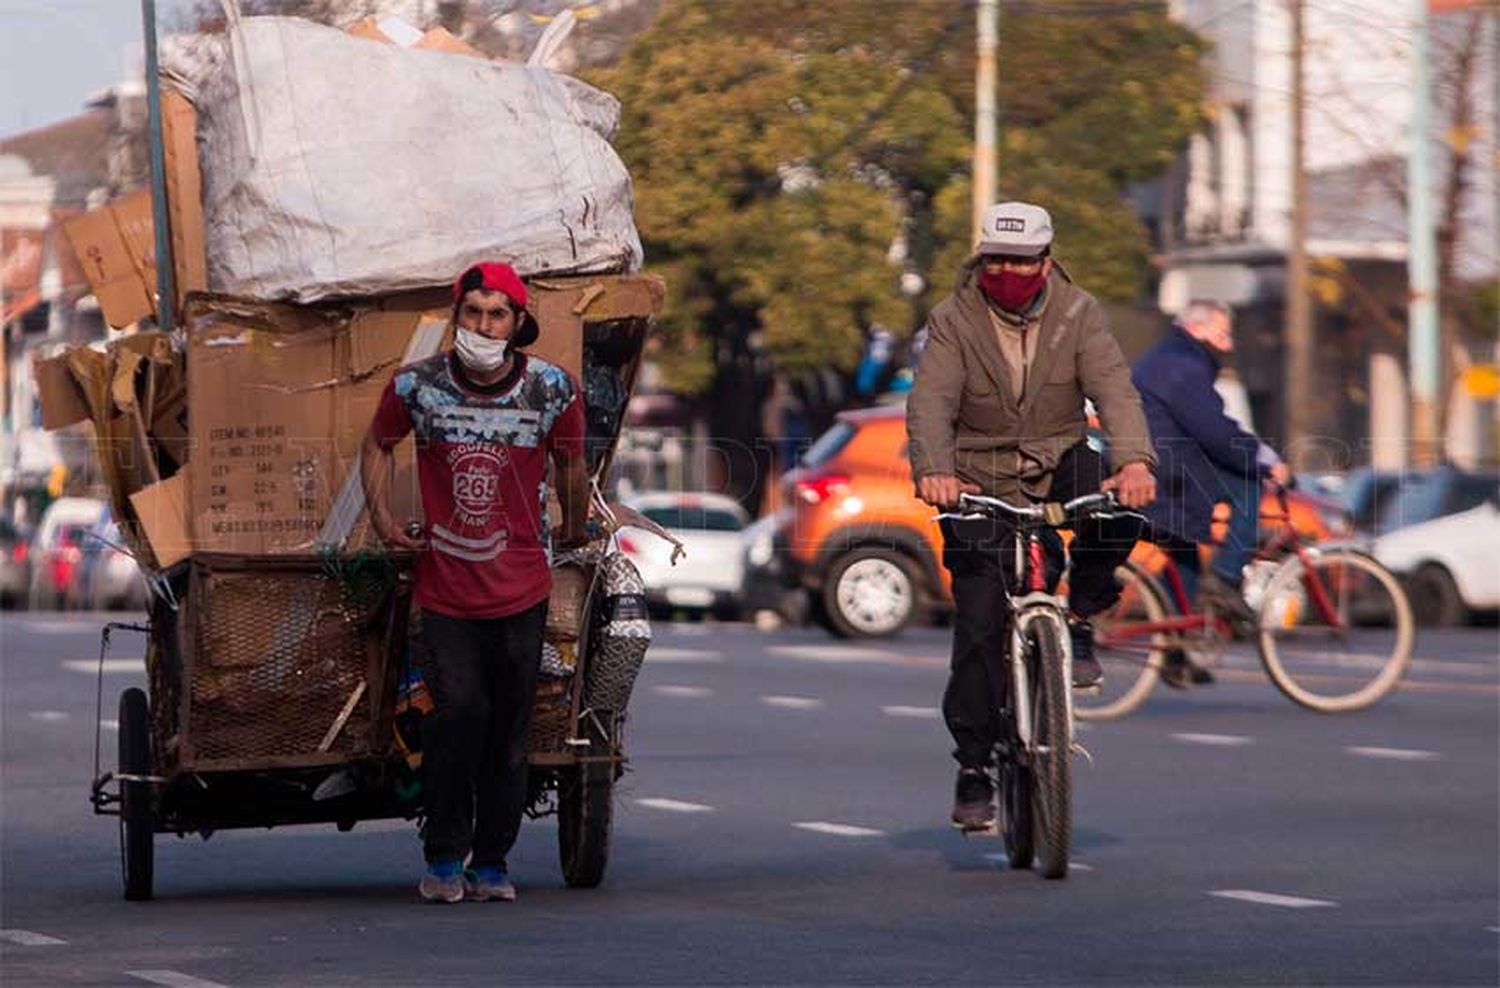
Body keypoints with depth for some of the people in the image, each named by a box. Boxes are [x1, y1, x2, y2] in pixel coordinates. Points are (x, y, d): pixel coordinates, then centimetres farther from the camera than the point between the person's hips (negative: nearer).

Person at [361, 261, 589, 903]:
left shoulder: (552, 389, -5)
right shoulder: (417, 385, -5)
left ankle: (491, 862, 16)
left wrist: (574, 530, 23)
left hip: (521, 590, 1)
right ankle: (444, 858, -1)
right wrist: (381, 518, 6)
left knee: (509, 728, 5)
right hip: (444, 586, -1)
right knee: (458, 712, -13)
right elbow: (377, 445, 14)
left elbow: (570, 462, 13)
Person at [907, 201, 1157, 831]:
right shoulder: (954, 322, -8)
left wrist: (1134, 460, -39)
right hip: (981, 484, -1)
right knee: (979, 626, -10)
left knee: (1122, 500, -32)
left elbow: (1113, 387, -20)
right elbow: (930, 403, -22)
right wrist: (933, 471, -42)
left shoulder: (1076, 314, -6)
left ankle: (1080, 620, -8)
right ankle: (974, 769, 0)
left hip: (1059, 465, 1)